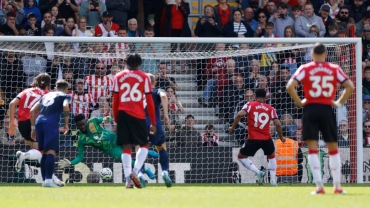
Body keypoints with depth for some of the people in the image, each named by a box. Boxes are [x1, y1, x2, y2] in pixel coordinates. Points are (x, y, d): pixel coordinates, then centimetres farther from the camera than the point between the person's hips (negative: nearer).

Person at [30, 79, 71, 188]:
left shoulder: (47, 95, 31)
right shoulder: (65, 96, 16)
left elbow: (33, 110, 24)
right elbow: (65, 106, -8)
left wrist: (33, 128, 26)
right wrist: (66, 124, -1)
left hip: (38, 122, 6)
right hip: (51, 123, -6)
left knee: (44, 152, 16)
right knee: (51, 151, -13)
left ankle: (44, 180, 15)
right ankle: (48, 180, -27)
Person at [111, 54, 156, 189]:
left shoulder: (118, 77, 10)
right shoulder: (144, 77, 4)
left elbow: (115, 101, 8)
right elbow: (149, 101, 2)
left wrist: (116, 121, 15)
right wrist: (153, 123, 6)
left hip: (122, 114, 2)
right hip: (138, 115, -2)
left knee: (126, 147, 4)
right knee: (144, 145, 9)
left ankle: (128, 180, -6)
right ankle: (135, 172, -14)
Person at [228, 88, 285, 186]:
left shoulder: (250, 105, 2)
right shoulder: (270, 108, 6)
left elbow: (240, 114, -14)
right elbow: (278, 124, 0)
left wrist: (233, 127, -2)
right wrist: (281, 137, 15)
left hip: (253, 139, -2)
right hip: (266, 139, 2)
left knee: (241, 157, 17)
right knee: (272, 156, 30)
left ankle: (258, 172, -5)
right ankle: (273, 180, 18)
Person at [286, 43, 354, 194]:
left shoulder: (305, 69, 0)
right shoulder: (334, 69, 4)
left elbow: (290, 86, -11)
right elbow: (350, 86, -1)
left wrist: (299, 102, 1)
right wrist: (339, 103, 7)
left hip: (310, 109, -1)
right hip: (327, 109, 1)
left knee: (312, 149, 0)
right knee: (333, 148, 12)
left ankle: (319, 186, -9)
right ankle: (337, 186, 13)